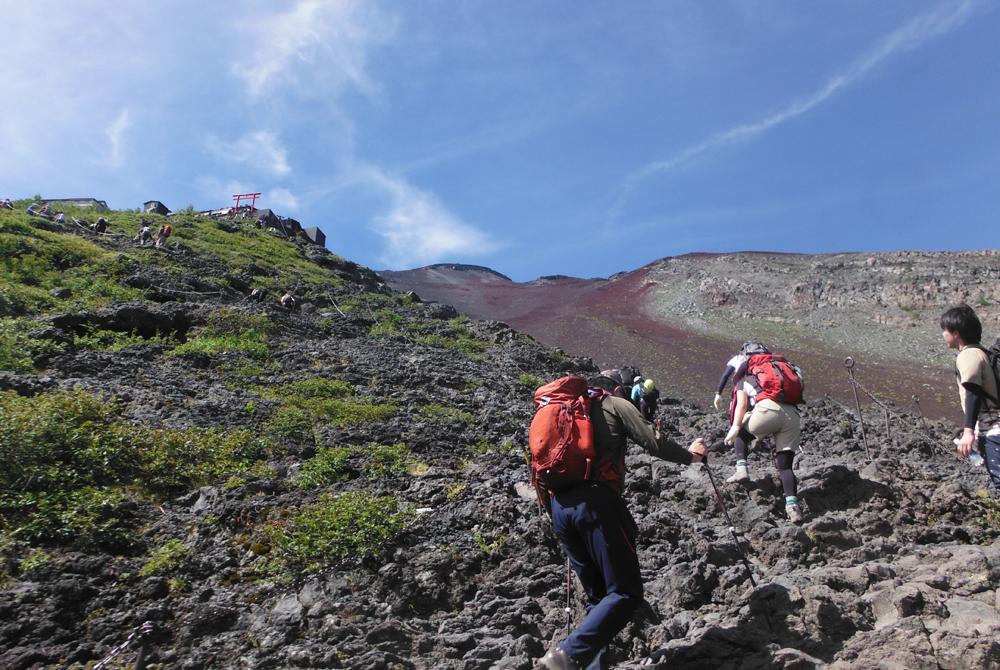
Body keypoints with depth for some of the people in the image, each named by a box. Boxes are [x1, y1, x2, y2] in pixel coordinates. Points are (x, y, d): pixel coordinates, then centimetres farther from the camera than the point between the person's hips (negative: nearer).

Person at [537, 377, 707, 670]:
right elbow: (653, 444, 3)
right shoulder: (615, 404, 13)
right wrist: (689, 455, 20)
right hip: (596, 502, -7)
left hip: (558, 507, 7)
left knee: (597, 594, 17)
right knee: (626, 593, -7)